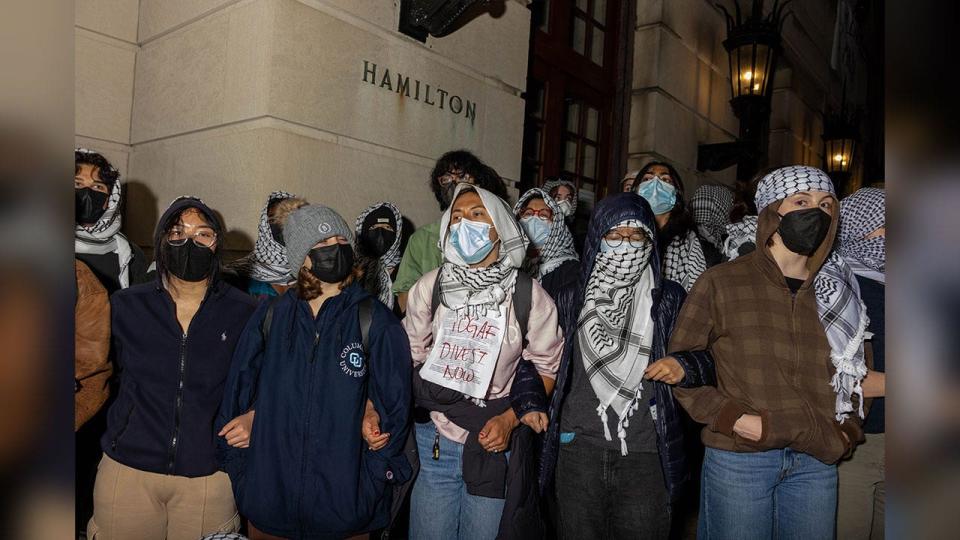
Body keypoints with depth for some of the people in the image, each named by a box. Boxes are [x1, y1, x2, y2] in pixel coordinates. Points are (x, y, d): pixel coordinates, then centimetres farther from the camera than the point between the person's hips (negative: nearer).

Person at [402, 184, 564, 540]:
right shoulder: (431, 286, -2)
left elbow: (548, 368, 1)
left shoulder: (528, 294, -7)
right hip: (433, 443, 2)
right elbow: (409, 354, 6)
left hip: (497, 445, -1)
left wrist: (511, 419, -11)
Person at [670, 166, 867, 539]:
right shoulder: (721, 283, -4)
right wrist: (732, 418, -14)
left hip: (817, 464, 4)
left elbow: (854, 374, 21)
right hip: (738, 460, -4)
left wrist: (848, 430, 6)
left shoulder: (838, 292, 11)